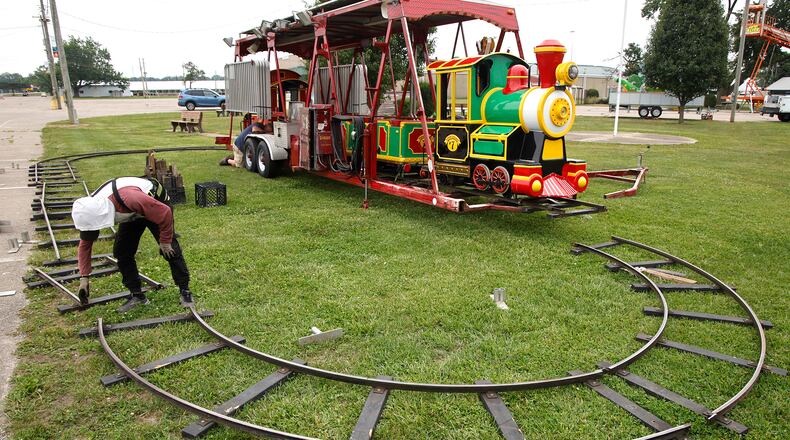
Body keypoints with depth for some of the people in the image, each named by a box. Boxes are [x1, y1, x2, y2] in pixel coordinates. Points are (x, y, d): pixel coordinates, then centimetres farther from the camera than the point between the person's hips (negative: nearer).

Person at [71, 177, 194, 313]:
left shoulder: (129, 198, -46)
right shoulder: (90, 209, -23)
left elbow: (164, 213, -34)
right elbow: (85, 245, -10)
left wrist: (165, 241, -23)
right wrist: (84, 278, -12)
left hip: (156, 203, -6)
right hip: (133, 214, 6)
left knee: (170, 250, -12)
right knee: (121, 252, -5)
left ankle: (185, 291, 0)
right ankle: (137, 295, 6)